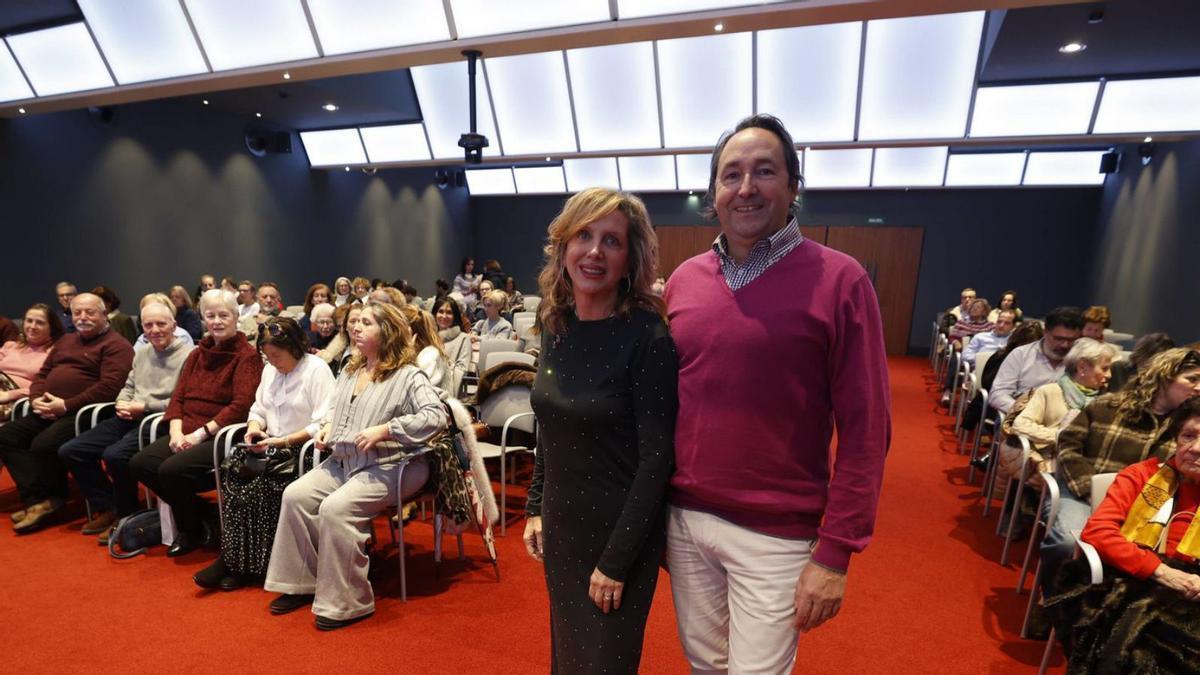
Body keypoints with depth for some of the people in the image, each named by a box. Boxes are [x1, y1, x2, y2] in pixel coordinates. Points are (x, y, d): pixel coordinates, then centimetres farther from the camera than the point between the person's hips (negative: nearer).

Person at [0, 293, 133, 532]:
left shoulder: (116, 345, -6)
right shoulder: (65, 341, 24)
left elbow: (109, 387, -17)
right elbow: (42, 374, 23)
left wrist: (66, 405, -19)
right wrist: (36, 399, 2)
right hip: (48, 411, 9)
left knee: (44, 444, -26)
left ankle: (51, 498, 0)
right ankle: (38, 498, -11)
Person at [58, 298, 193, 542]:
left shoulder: (187, 354, -11)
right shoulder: (141, 353, 19)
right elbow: (128, 386, 24)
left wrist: (144, 406, -14)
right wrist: (122, 403, 1)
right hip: (130, 419, 9)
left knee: (114, 455, -29)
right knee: (69, 451, 3)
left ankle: (126, 515, -4)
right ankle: (106, 509, 13)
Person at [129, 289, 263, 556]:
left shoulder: (247, 356, -7)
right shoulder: (197, 354, 16)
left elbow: (241, 405, -16)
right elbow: (178, 396, 12)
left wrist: (201, 433, -17)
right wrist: (176, 431, -5)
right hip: (187, 434, 7)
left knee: (171, 470, -25)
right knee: (139, 463, -13)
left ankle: (194, 529, 5)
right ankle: (200, 517, 6)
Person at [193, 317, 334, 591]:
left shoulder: (317, 370, -9)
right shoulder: (269, 370, 16)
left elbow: (323, 425, -16)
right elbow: (258, 408, 22)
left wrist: (283, 441, -18)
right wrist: (254, 427, 0)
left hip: (303, 450, -7)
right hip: (271, 448, 7)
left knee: (257, 485, -23)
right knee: (232, 475, -18)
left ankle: (245, 564, -6)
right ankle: (232, 558, -10)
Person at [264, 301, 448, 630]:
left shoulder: (408, 376, -11)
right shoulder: (350, 371, 15)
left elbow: (437, 416, -24)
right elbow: (334, 407, 30)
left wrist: (384, 430, -26)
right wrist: (327, 426, 7)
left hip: (388, 466, -8)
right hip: (342, 461, 8)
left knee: (335, 508, -27)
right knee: (295, 495, -9)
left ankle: (346, 603, -10)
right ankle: (302, 583, 8)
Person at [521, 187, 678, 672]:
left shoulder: (647, 336, -21)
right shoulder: (555, 325, -2)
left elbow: (656, 459, -20)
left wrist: (616, 560, -17)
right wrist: (535, 508, 8)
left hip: (619, 529, -6)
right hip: (560, 524, 6)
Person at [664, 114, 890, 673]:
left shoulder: (839, 280, -11)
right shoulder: (682, 280, 1)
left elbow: (864, 430, -10)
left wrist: (836, 552, -11)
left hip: (776, 535, -3)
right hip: (684, 518, 4)